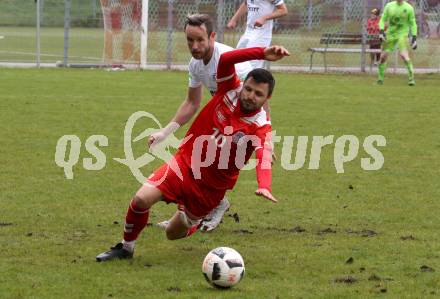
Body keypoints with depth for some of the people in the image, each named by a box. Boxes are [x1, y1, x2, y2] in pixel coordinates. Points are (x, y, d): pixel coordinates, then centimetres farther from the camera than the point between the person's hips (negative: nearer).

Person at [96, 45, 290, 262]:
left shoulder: (261, 127, -18)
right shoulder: (230, 90, -10)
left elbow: (264, 158, -36)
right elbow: (224, 60, -26)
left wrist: (264, 186, -57)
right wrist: (263, 54, -40)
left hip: (211, 186, -2)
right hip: (185, 164, 2)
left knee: (174, 233, 7)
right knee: (141, 200, -17)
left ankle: (194, 223, 44)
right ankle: (126, 248, 9)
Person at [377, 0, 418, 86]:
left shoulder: (409, 8, -4)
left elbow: (412, 23, 2)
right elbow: (383, 20, 7)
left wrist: (414, 37, -4)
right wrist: (381, 31, -8)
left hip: (402, 34, -3)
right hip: (390, 34, 3)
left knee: (403, 54, -23)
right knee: (383, 56, 2)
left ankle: (411, 78, -17)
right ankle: (380, 78, 20)